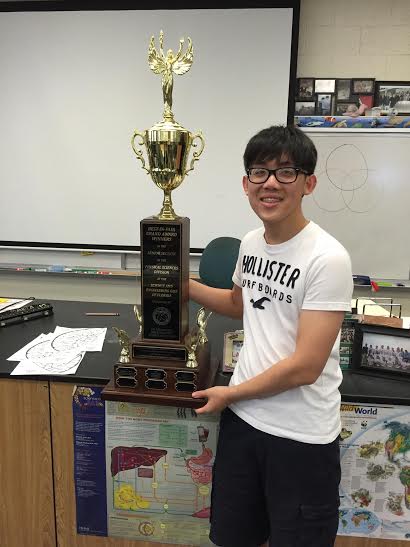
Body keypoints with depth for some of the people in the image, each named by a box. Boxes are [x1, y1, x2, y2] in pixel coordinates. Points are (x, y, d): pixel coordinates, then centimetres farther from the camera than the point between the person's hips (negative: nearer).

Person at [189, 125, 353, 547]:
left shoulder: (327, 259, -20)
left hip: (302, 436, -6)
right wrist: (182, 284, 7)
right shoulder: (251, 243, 1)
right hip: (242, 416, 6)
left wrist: (229, 394, -9)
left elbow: (305, 368, -21)